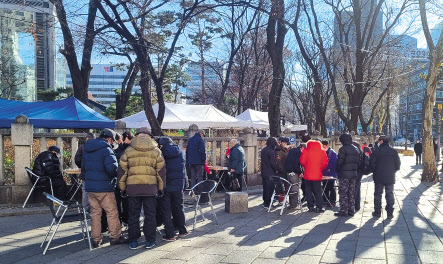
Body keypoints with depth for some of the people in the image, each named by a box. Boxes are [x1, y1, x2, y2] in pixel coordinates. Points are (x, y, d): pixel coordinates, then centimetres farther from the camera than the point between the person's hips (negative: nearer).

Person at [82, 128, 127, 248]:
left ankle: (96, 239, 16)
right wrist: (115, 175, -4)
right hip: (103, 186, -7)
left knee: (95, 212, 13)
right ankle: (115, 237, 11)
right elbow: (112, 167, -23)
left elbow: (83, 167, 19)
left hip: (89, 186, 7)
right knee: (112, 211, 4)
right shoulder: (106, 150, -12)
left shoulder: (87, 149, 13)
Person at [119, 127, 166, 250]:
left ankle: (133, 241, 16)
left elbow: (123, 170, 5)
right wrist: (161, 188, 11)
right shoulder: (156, 151, 4)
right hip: (150, 187, -1)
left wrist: (123, 188, 12)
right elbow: (161, 170, 3)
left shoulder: (128, 151, 5)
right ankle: (149, 241, 13)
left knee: (133, 215, 10)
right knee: (150, 215, 9)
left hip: (132, 187, 1)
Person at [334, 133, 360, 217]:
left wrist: (337, 171, 0)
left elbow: (339, 162, -14)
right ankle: (351, 211, 15)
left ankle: (343, 211, -3)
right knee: (351, 193, 12)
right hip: (354, 174, 7)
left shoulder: (343, 149, -12)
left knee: (343, 193, -3)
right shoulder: (356, 149, 13)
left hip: (344, 174, -7)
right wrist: (355, 169, 17)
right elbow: (358, 162, 14)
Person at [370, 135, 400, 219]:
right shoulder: (394, 151, 0)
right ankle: (390, 213, 7)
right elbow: (398, 165, 3)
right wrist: (392, 171, 16)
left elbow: (371, 163, -9)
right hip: (390, 177, 2)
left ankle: (377, 212, 11)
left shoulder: (376, 151, -9)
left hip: (379, 177, -2)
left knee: (378, 194, 7)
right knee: (390, 194, 8)